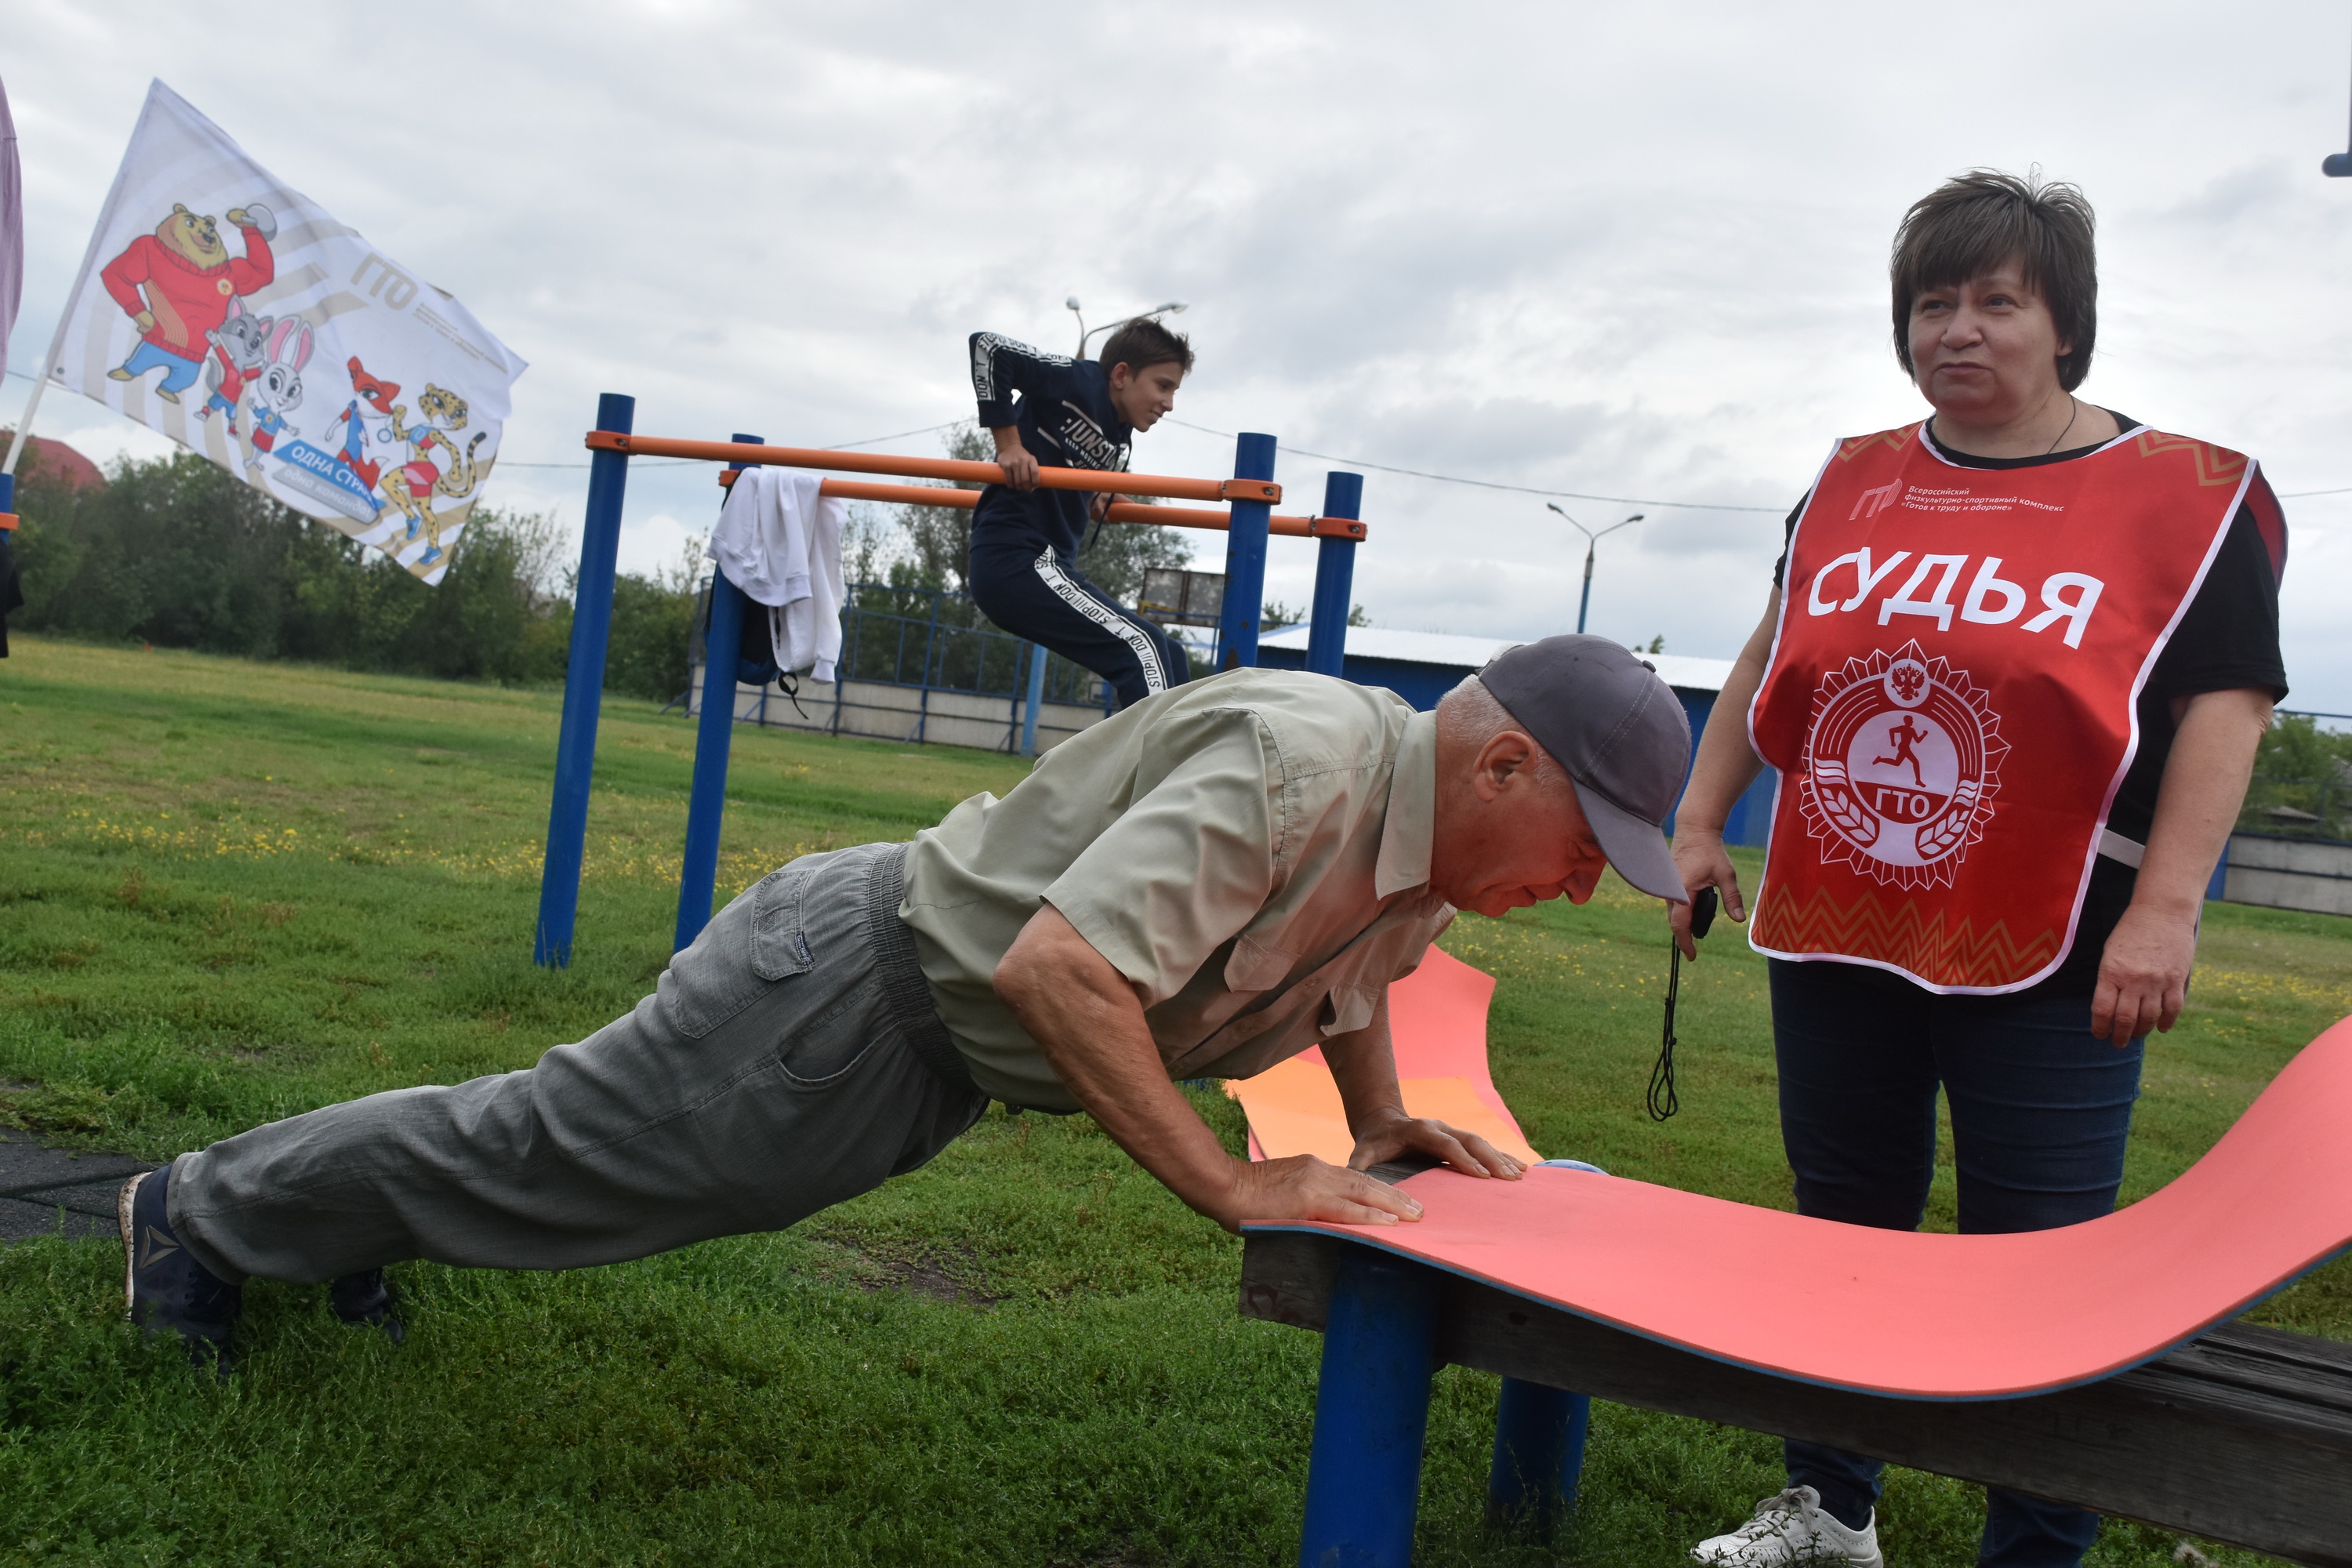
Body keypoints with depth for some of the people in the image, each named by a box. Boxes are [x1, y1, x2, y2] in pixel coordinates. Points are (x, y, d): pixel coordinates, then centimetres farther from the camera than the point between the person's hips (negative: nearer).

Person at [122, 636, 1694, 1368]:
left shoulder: (1428, 837, 0)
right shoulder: (1304, 759, -32)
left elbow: (1347, 958, 24)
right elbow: (1060, 963, -39)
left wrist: (1382, 1122, 14)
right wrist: (1236, 1188, -32)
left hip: (926, 1066, 8)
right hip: (849, 987, -8)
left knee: (569, 1158, 25)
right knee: (546, 1147, 11)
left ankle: (342, 1211, 48)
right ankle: (201, 1206, 35)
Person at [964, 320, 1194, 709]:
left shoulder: (1119, 440, 17)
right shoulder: (1079, 383, -8)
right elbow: (988, 347, -13)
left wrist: (1093, 501, 14)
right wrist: (1009, 444, -14)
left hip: (1048, 564, 10)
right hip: (1014, 558, -10)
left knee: (1170, 660, 7)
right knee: (1140, 647, -19)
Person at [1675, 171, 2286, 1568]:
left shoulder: (2188, 496, -3)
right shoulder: (1854, 484, 10)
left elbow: (2228, 703, -8)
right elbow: (1771, 663, 18)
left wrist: (2166, 909, -15)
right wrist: (1700, 821, 16)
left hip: (2049, 962, -5)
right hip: (1835, 934, 5)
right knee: (1843, 1230, 16)